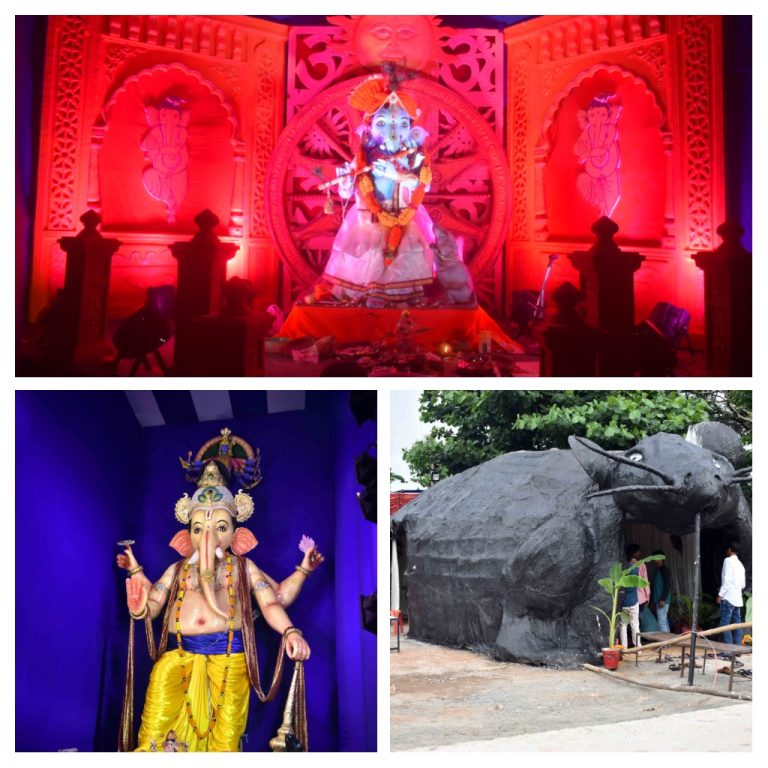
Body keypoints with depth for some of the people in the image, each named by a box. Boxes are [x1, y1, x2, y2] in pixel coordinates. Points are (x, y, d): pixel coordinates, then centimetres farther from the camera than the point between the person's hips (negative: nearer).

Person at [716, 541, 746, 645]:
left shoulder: (728, 560, -5)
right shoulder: (740, 564, 18)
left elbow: (727, 579, -14)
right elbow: (743, 584, 19)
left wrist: (720, 594, -13)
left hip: (728, 597, -8)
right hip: (738, 599, 8)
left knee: (725, 624, -9)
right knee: (737, 624, 5)